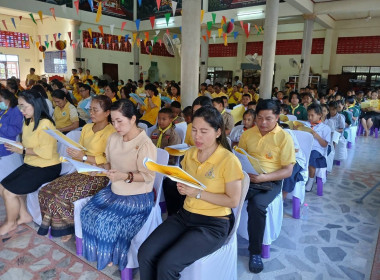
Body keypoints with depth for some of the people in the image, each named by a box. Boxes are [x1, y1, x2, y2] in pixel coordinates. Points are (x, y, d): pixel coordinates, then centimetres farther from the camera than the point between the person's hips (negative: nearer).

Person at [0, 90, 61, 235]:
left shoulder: (45, 124, -19)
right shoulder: (28, 122, 10)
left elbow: (47, 152, -26)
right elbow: (30, 145, 16)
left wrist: (23, 151, -18)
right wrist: (17, 146, -2)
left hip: (47, 168, -9)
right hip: (30, 164, 9)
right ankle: (24, 215, 19)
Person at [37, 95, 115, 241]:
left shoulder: (111, 133, -13)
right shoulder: (86, 127, 12)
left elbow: (109, 161, -19)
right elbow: (80, 151, 17)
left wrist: (84, 157, -21)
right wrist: (73, 154, -6)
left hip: (98, 176, -8)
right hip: (81, 171, 8)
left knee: (61, 196, -19)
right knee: (45, 191, -5)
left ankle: (67, 228, 10)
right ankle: (58, 226, 14)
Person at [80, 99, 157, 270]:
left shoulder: (145, 144, -22)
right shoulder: (113, 138, 1)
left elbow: (148, 176, -20)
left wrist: (125, 176, -32)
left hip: (137, 196, -7)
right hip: (114, 190, 7)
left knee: (104, 220, -18)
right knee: (87, 212, -7)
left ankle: (110, 255, 13)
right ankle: (100, 251, 17)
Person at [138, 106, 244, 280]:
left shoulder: (229, 160, -15)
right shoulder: (190, 154, 5)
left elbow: (233, 201, -13)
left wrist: (198, 193, -19)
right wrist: (182, 188, -9)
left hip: (213, 225, -6)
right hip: (185, 215, 6)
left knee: (167, 265, -21)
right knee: (145, 255, -12)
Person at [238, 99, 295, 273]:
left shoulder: (284, 138, -3)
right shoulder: (247, 134, 9)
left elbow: (288, 171, -6)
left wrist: (264, 177, -20)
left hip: (270, 182, -3)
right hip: (246, 178, 3)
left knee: (256, 205, -33)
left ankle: (255, 251, -8)